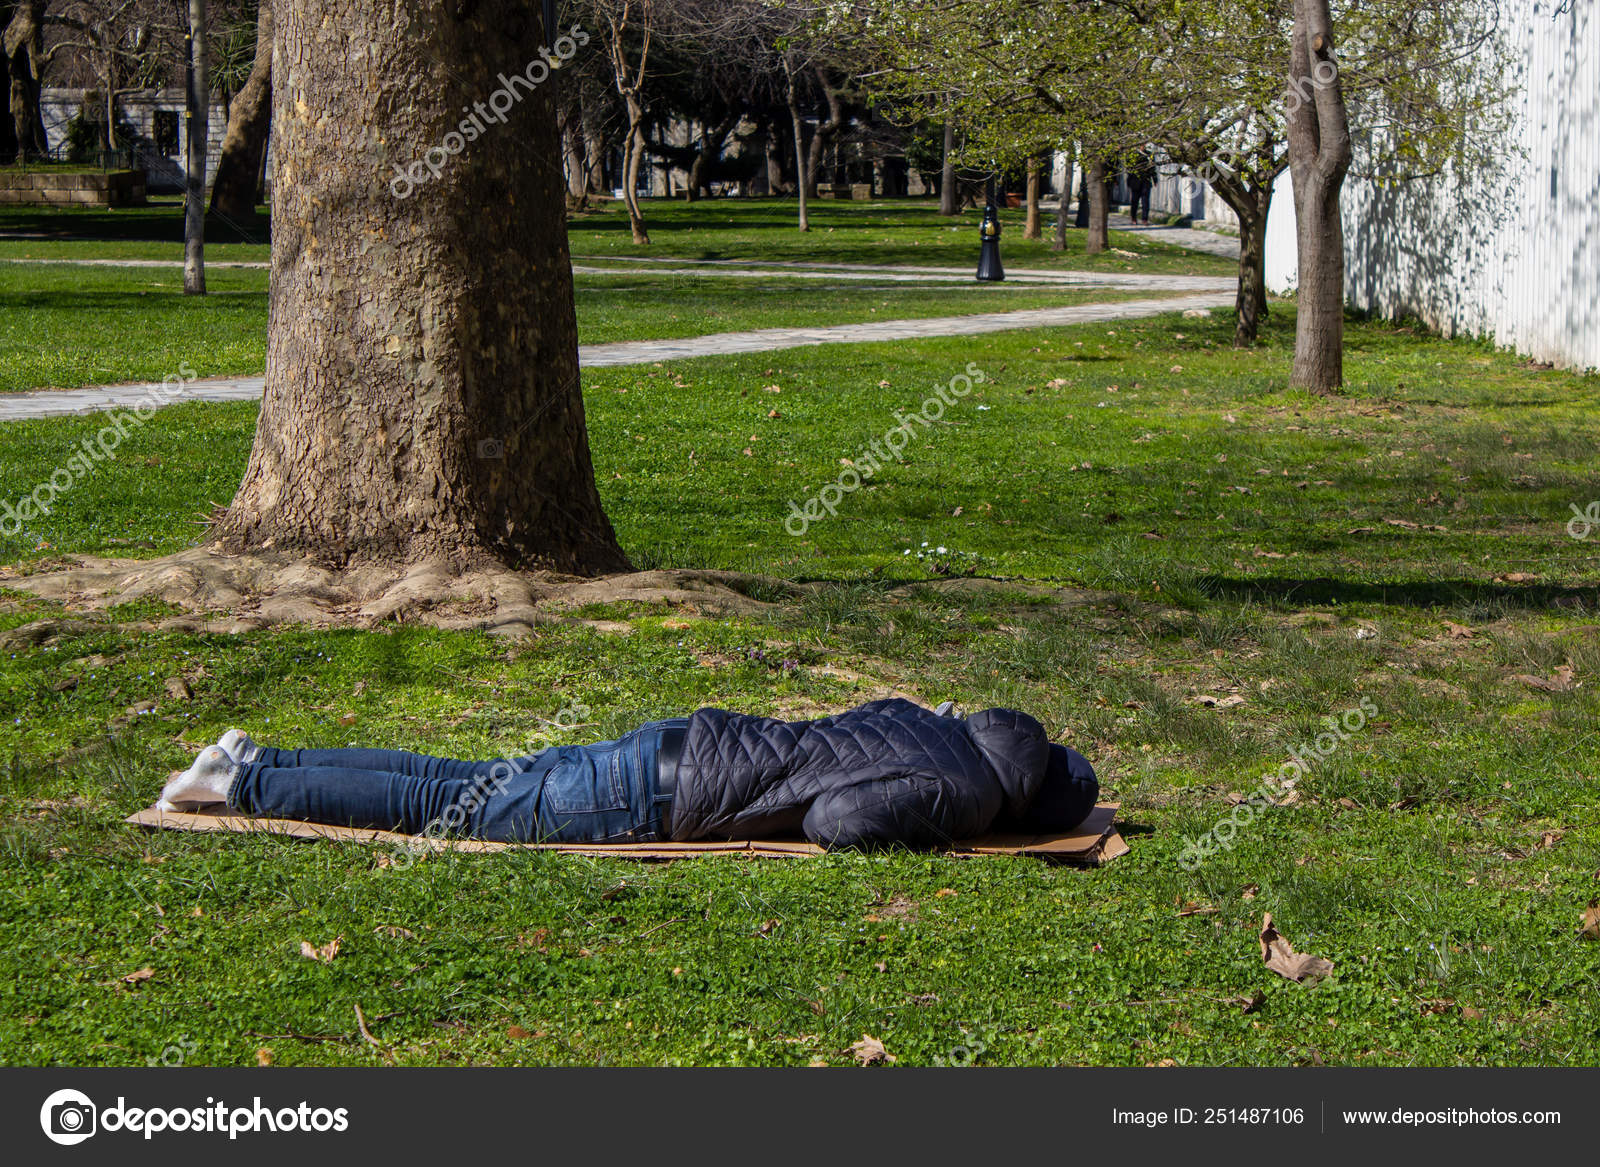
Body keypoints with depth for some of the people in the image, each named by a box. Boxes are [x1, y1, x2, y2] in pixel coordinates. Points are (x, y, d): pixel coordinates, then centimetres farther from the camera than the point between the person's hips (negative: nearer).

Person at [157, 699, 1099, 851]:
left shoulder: (925, 720, 13)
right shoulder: (959, 792, -14)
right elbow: (835, 821, -24)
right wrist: (932, 837, -8)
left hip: (690, 742, 8)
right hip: (660, 797, -8)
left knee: (465, 786, 13)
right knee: (453, 809, -2)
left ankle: (257, 762, 17)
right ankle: (241, 784, 3)